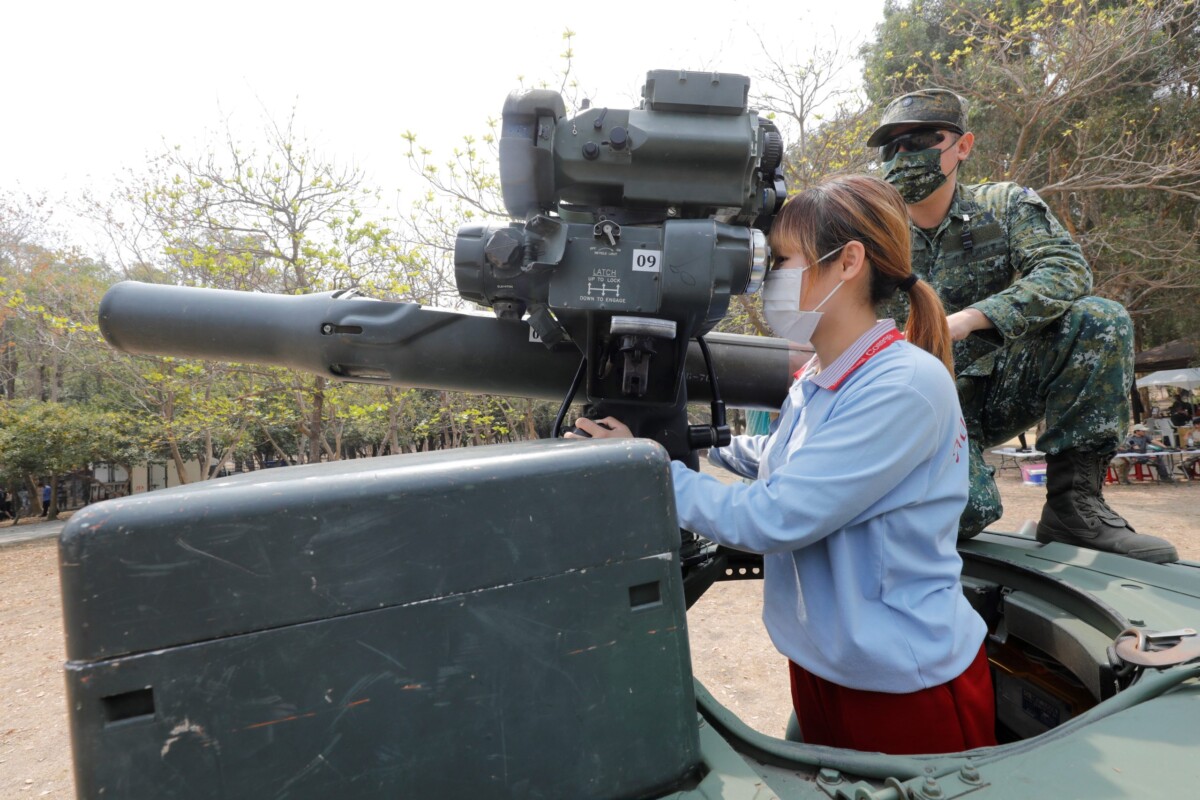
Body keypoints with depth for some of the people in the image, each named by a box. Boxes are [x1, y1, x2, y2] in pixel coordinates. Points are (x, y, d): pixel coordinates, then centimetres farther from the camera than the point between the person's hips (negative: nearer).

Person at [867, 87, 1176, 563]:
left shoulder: (1005, 206, 1)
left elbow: (1068, 271, -17)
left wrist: (970, 318, -31)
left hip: (1001, 388, 2)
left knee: (1100, 321, -22)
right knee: (964, 509, -30)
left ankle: (1074, 502, -16)